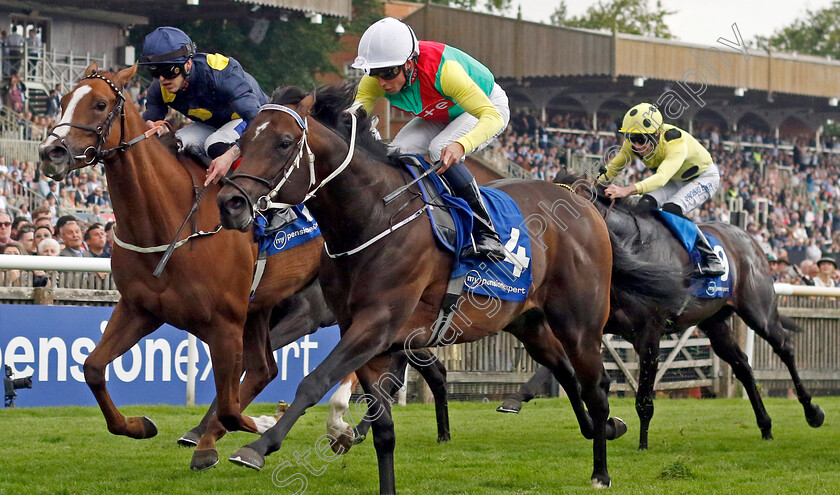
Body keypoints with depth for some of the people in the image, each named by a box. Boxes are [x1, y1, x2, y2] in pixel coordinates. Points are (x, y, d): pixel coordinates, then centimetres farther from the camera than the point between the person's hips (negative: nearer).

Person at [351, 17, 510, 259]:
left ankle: (488, 236, -28)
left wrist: (461, 145, -63)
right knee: (398, 152, -18)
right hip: (439, 116, 6)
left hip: (488, 106, -6)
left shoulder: (443, 69, -41)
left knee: (441, 150, -33)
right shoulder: (375, 79, -25)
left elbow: (492, 116, -44)